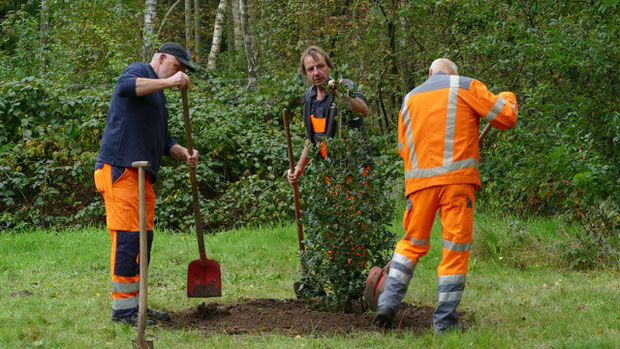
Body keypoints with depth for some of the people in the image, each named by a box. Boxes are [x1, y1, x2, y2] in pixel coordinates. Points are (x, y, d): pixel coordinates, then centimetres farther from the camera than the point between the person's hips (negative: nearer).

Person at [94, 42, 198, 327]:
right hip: (120, 171, -10)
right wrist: (169, 82, -23)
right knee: (127, 239, -11)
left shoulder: (158, 96, 27)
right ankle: (123, 308, -9)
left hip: (142, 175, 10)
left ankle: (135, 305, 16)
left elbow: (163, 139, 30)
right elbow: (125, 87, -25)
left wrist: (184, 153, 10)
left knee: (143, 241, 10)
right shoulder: (139, 71, -1)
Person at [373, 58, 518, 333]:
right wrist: (507, 98, 25)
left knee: (411, 244, 17)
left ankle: (388, 303, 5)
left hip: (418, 179, 4)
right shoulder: (465, 86, 8)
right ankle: (445, 321, 3)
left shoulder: (410, 98, 21)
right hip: (457, 178, -4)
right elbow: (506, 117, 4)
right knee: (456, 250, 2)